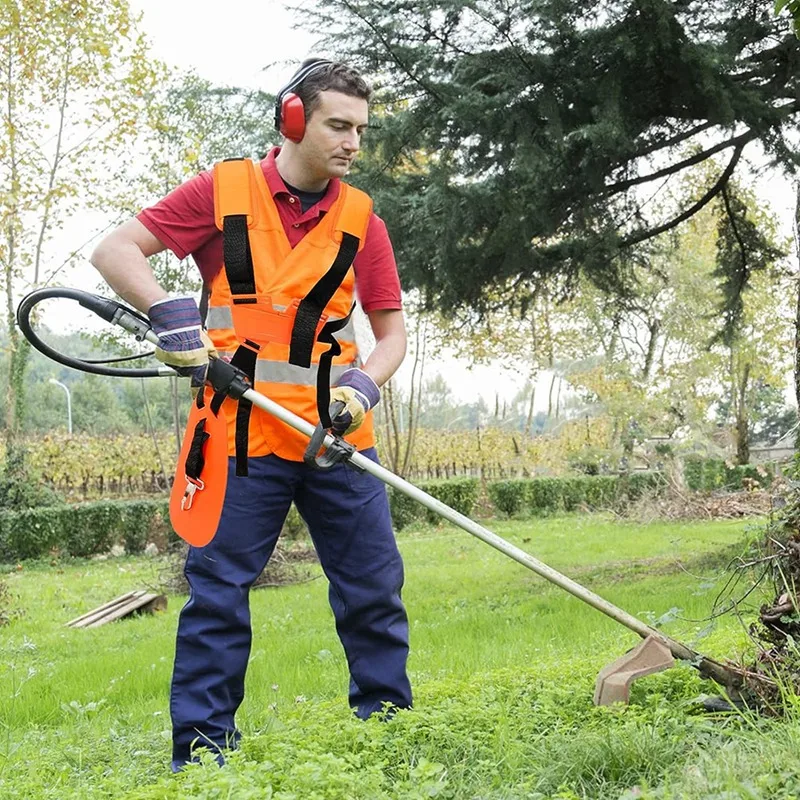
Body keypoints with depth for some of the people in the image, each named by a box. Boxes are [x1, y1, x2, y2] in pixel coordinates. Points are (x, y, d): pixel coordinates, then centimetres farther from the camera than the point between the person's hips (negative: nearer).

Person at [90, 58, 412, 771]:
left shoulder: (361, 219, 6)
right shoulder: (223, 191, -1)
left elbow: (392, 330, 10)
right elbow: (115, 250, -3)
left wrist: (365, 383, -11)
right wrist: (168, 310, -20)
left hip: (336, 436, 3)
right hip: (244, 433, -3)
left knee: (373, 583, 7)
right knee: (219, 585, 1)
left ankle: (387, 717, 23)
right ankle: (202, 743, 13)